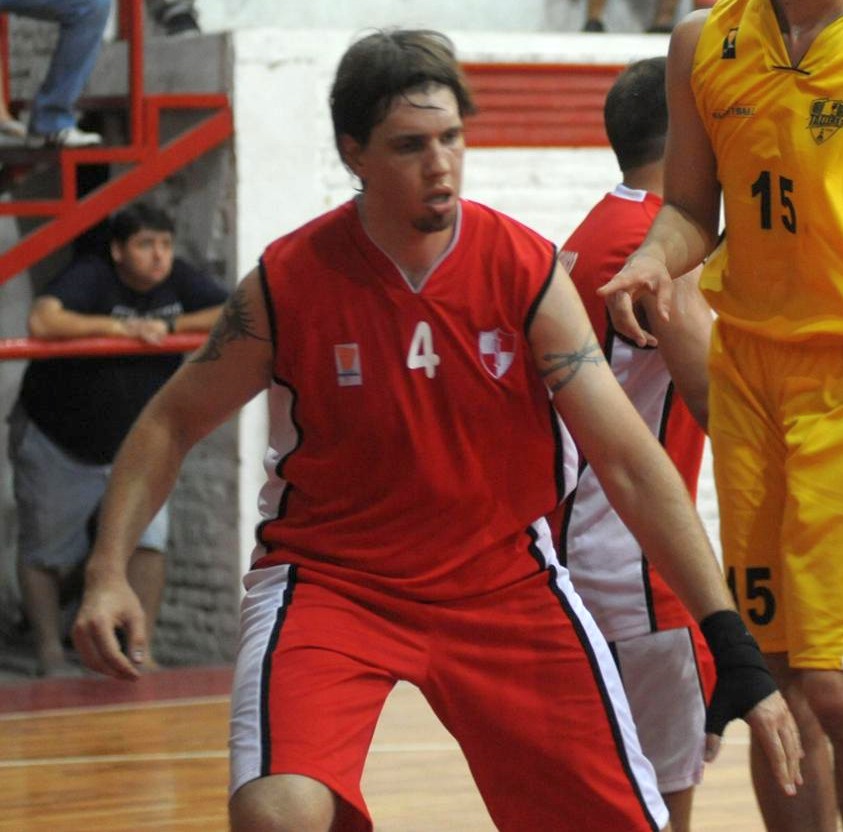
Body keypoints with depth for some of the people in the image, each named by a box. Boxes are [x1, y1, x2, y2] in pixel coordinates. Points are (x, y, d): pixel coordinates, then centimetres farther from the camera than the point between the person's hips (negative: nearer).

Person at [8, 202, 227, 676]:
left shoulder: (179, 281, -8)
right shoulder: (91, 277, -23)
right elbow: (43, 322, -41)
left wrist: (169, 325, -24)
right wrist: (119, 327, -40)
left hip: (132, 446, 3)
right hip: (55, 445, -3)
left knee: (148, 540, -14)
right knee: (48, 556, 10)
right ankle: (49, 649, 29)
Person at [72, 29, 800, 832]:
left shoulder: (524, 270, -12)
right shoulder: (288, 282, -13)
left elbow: (630, 463, -12)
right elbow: (171, 422, 1)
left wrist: (734, 647, -18)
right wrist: (108, 571, -13)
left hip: (501, 577, 2)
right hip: (328, 578, -2)